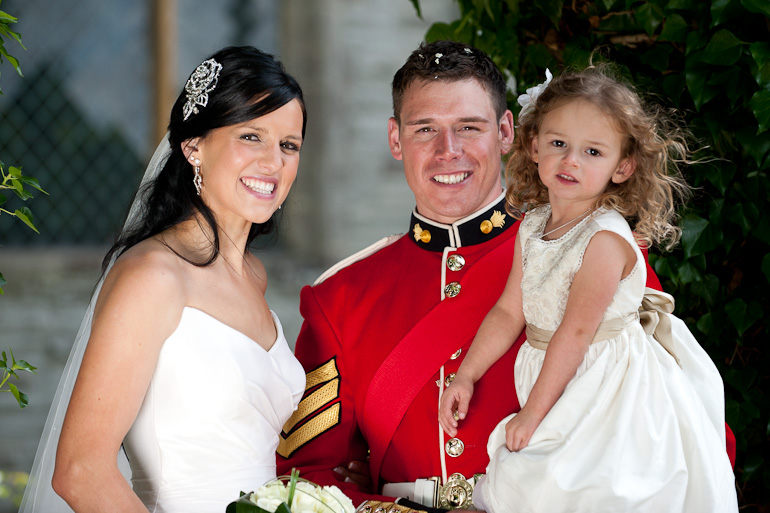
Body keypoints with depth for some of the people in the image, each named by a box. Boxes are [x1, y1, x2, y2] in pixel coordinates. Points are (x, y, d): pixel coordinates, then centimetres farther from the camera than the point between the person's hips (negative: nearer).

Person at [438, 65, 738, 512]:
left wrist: (533, 411, -15)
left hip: (606, 391, -7)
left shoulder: (606, 239, -20)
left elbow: (576, 331, -18)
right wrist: (465, 376, 6)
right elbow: (509, 312, 11)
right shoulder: (532, 227, 4)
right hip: (557, 378, 7)